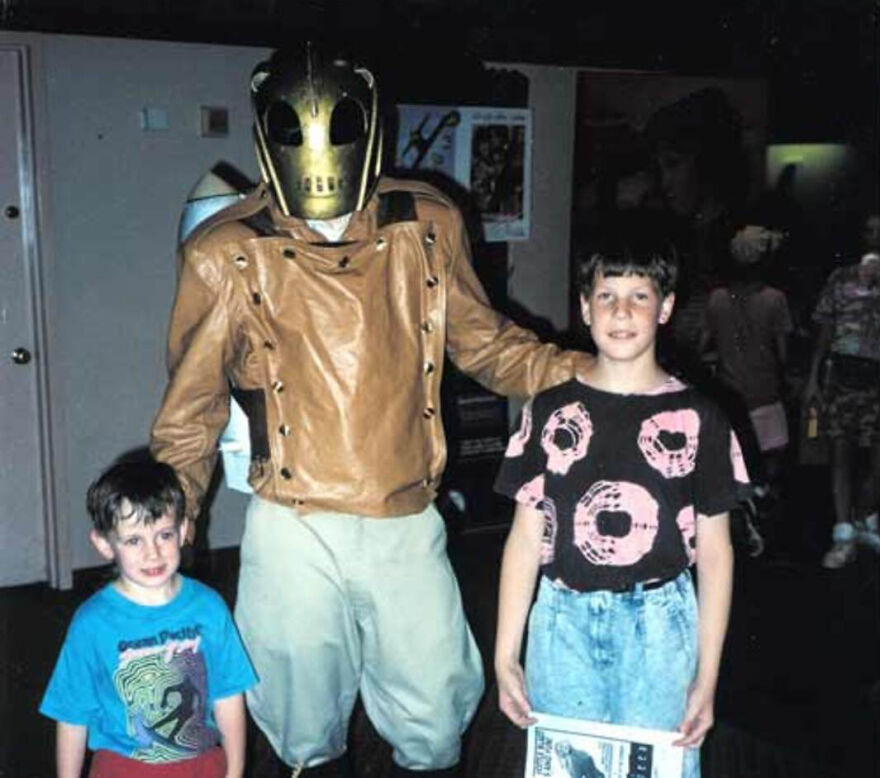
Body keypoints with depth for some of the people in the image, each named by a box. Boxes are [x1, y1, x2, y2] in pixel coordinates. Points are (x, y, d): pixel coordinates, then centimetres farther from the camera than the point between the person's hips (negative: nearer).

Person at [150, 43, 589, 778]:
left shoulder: (428, 227, -2)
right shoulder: (228, 254, -7)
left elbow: (483, 341, 9)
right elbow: (193, 409, 2)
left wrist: (588, 372, -4)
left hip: (409, 525, 2)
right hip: (294, 531, -1)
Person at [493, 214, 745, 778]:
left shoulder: (697, 419, -2)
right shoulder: (550, 411, 1)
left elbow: (715, 550, 1)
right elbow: (525, 537, 2)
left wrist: (707, 677, -1)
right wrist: (505, 656, 0)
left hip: (659, 623, -1)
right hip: (564, 622, 1)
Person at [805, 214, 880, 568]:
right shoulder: (841, 277, 7)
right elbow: (826, 329, 7)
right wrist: (813, 377, 3)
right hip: (844, 375, 1)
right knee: (841, 452, 2)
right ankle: (844, 535, 8)